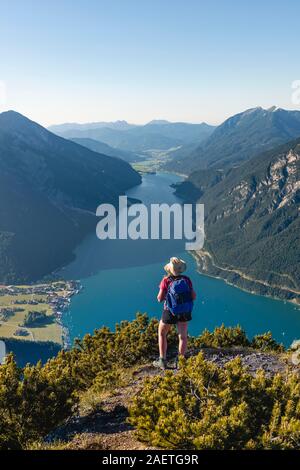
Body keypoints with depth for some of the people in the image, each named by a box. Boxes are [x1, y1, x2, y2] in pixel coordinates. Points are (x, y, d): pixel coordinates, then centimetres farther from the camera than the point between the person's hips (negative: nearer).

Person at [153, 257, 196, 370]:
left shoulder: (166, 280, -20)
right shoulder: (187, 280, -11)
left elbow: (160, 298, -16)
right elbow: (193, 296, -7)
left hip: (170, 313, -2)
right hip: (185, 312, 3)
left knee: (162, 333, 19)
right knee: (183, 336, 17)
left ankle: (162, 361, 17)